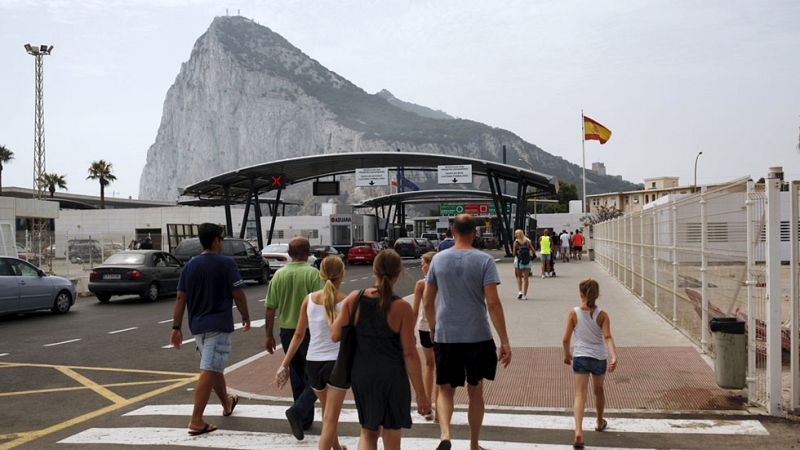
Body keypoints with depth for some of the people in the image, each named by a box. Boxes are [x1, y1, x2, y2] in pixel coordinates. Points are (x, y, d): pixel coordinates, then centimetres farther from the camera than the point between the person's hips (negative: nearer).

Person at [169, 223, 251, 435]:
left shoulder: (190, 265, 7)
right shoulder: (226, 263, -10)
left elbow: (180, 298, 5)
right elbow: (238, 294, -10)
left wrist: (176, 327, 8)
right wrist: (245, 316, 6)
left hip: (197, 326, 7)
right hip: (219, 325, -7)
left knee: (215, 367, 22)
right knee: (209, 371, -7)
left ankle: (227, 403, 41)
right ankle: (196, 421, -9)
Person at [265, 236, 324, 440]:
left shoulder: (279, 275, 2)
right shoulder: (313, 274, -11)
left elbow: (270, 308, 3)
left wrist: (269, 335, 12)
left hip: (287, 331, 5)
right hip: (309, 331, -5)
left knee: (297, 377, 17)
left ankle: (305, 419, 24)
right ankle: (298, 411, -17)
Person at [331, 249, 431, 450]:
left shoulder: (354, 299, -7)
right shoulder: (401, 308, -14)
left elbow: (335, 335, -1)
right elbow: (409, 354, -13)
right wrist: (421, 394, -6)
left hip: (361, 375, 3)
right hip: (392, 376, -3)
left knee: (368, 432, 21)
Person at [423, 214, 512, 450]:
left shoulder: (438, 259, 2)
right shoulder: (484, 260, -7)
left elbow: (427, 302, 5)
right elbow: (493, 303, -13)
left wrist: (433, 328, 21)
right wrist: (504, 342, -9)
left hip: (445, 336, 1)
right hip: (477, 336, -1)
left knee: (445, 390, 12)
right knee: (475, 392, 15)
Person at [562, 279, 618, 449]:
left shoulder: (574, 313, -7)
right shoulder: (602, 315, -6)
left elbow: (566, 339, -5)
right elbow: (607, 337, -20)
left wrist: (567, 354, 12)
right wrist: (614, 357, -25)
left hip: (580, 357, -2)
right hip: (599, 358, 2)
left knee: (580, 394, -6)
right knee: (598, 390, 25)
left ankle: (578, 431, -24)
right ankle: (600, 422, 46)